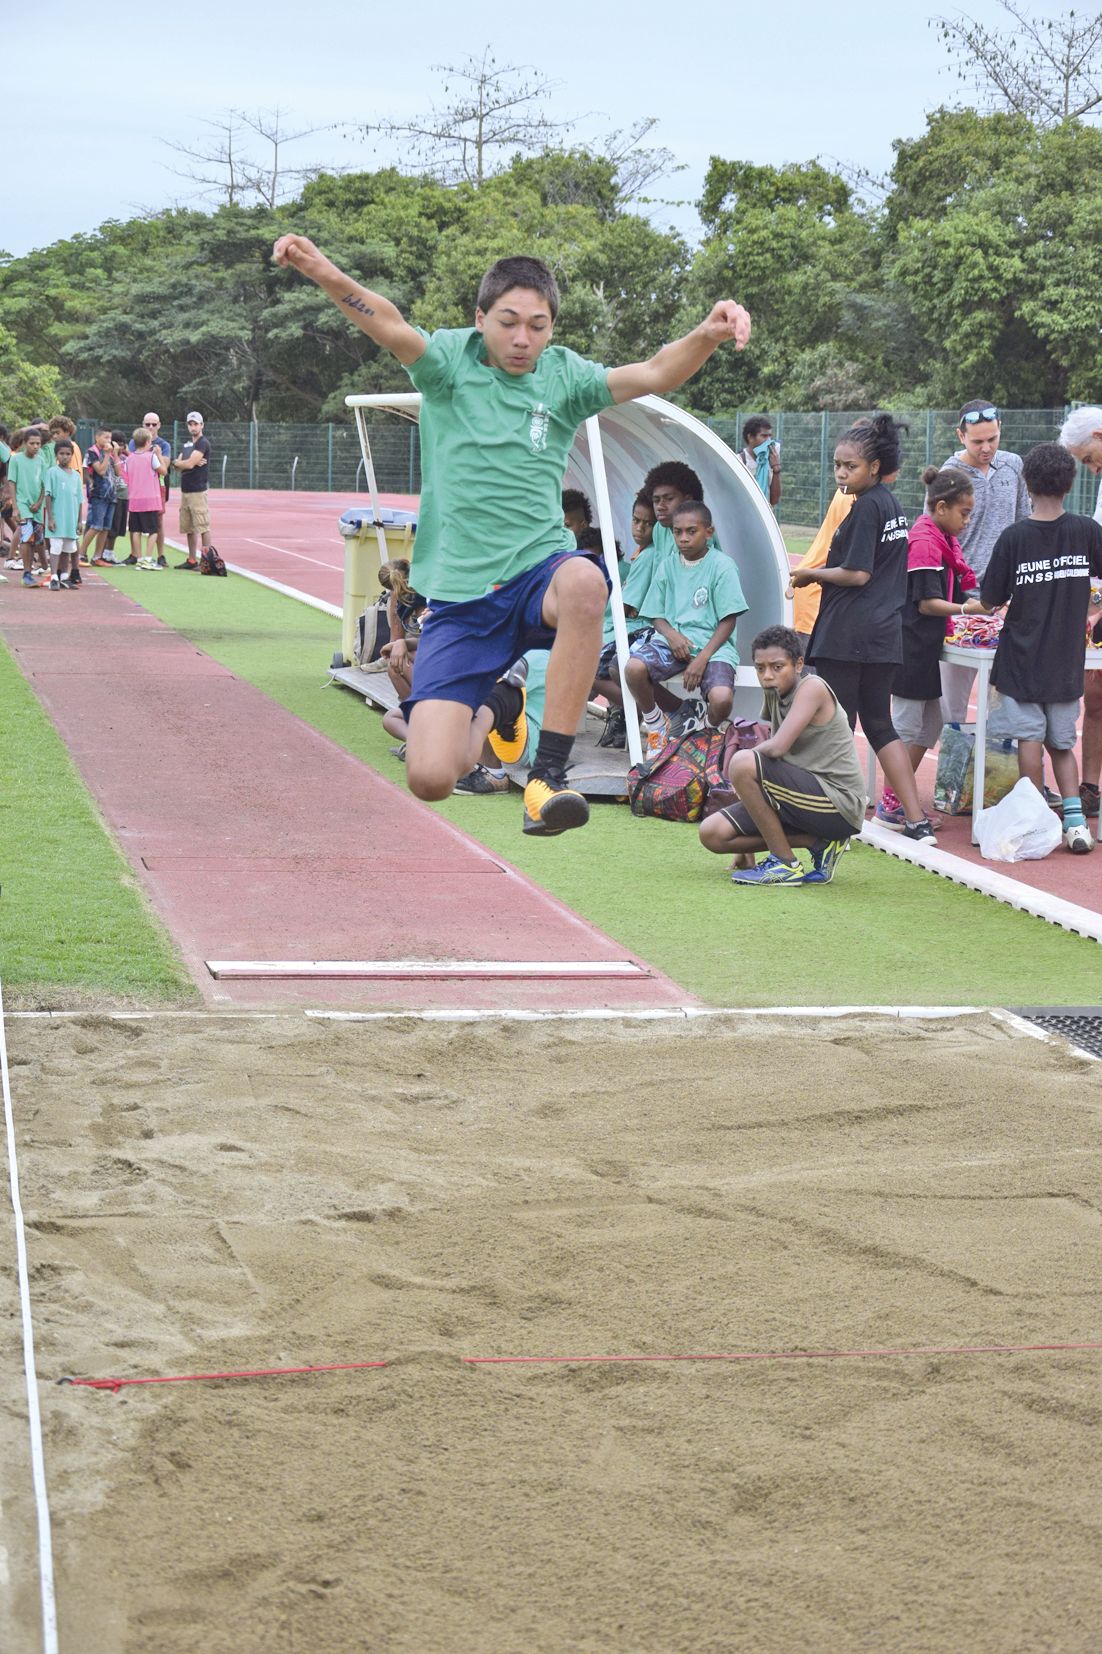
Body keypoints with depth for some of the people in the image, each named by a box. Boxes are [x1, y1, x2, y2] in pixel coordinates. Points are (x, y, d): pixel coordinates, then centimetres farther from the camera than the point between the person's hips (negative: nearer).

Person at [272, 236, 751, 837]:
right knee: (429, 778, -10)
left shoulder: (563, 377, 4)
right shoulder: (450, 361, 0)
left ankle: (548, 774, -27)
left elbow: (654, 374, -12)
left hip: (536, 573, 0)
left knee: (583, 582, -39)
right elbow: (391, 326, -20)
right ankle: (493, 708, 29)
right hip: (458, 600, 0)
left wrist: (706, 335, -35)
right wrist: (327, 275, -42)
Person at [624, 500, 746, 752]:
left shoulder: (721, 566, -3)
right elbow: (658, 616, 15)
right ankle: (656, 724, 1)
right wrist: (670, 634, -10)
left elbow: (728, 621, -5)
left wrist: (703, 658, -16)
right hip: (672, 640, 3)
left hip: (712, 644, -3)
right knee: (634, 668, -29)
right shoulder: (668, 567, 11)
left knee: (722, 698, -32)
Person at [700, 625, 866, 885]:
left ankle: (785, 864, -12)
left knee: (743, 764, -25)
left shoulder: (812, 687, -14)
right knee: (712, 833, 1)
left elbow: (777, 747, -26)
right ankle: (819, 842, 4)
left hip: (840, 803, -9)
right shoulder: (774, 693, 12)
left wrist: (740, 760, -4)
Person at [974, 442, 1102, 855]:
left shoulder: (1014, 538, -11)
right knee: (1062, 742, 13)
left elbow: (989, 602, -5)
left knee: (1030, 739, 2)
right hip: (1066, 662, 3)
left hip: (1021, 657, -3)